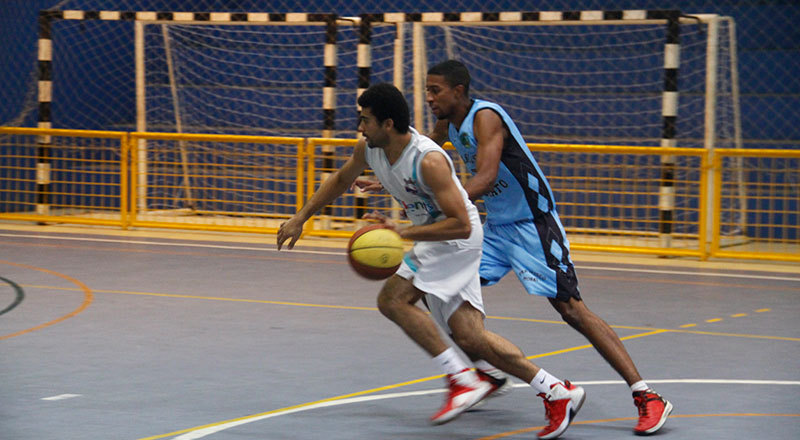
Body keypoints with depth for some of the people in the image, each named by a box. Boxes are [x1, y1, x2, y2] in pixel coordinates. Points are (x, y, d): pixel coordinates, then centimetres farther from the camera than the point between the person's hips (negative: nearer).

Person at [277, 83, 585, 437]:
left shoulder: (429, 161, -28)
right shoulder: (369, 148, -4)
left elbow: (461, 225, -29)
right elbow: (341, 180, 18)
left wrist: (403, 233, -32)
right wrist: (300, 218, 16)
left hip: (457, 239, -9)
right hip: (433, 240, 9)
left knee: (392, 299, -19)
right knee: (469, 337, 2)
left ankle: (463, 379, -14)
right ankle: (558, 393, 5)